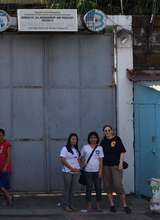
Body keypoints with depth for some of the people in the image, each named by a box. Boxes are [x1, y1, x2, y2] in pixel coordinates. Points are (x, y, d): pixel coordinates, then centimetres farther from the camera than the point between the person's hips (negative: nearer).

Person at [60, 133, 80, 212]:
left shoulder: (76, 149, 14)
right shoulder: (65, 149, -6)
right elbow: (63, 160, -13)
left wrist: (79, 167, 1)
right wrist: (71, 168, -16)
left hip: (75, 172, 6)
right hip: (67, 171, -6)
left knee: (72, 188, 8)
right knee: (67, 188, -4)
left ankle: (70, 204, 14)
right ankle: (65, 205, 1)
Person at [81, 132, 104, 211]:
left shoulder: (99, 148, 4)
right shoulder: (85, 147, 3)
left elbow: (101, 160, 1)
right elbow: (82, 158, 12)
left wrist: (100, 171, -5)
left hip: (97, 171, 1)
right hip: (88, 171, -1)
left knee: (98, 188, 3)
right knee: (89, 188, 1)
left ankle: (98, 205, 12)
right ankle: (89, 205, 6)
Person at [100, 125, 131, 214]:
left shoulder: (117, 139, 0)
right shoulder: (103, 141, 10)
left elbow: (122, 152, -2)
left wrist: (120, 163, -10)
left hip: (116, 165, -4)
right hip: (106, 166, 4)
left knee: (118, 185, -11)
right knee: (108, 185, 5)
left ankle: (125, 205, -3)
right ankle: (112, 204, 15)